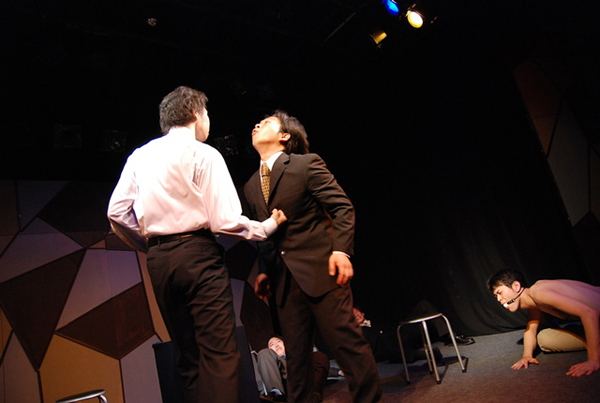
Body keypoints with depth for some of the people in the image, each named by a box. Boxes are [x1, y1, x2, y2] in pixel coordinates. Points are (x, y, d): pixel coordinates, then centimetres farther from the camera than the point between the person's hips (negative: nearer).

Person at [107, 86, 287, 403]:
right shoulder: (203, 154, -4)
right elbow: (225, 221, -10)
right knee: (219, 354, -6)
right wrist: (267, 227, 5)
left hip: (158, 261, 7)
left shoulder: (140, 155, 12)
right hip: (197, 254, -6)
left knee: (188, 356, 15)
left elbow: (116, 212, 10)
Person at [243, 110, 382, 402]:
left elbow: (342, 208, -6)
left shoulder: (307, 164, -2)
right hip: (283, 280, 6)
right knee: (295, 354, 10)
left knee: (346, 341, -3)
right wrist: (264, 270, 13)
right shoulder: (251, 186, 17)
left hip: (320, 268, -5)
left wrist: (341, 249, -18)